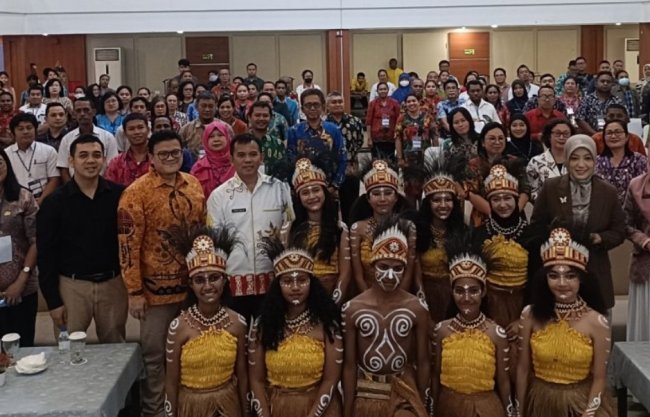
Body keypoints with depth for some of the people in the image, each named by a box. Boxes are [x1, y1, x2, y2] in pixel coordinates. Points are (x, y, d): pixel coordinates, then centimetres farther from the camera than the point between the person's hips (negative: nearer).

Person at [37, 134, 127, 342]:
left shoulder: (119, 195, -1)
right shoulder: (54, 202, -4)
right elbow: (46, 254, -2)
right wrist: (53, 300, -4)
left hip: (112, 283, 1)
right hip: (72, 286, -1)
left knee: (116, 349, 13)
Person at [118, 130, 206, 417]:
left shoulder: (193, 184, 5)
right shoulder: (137, 192, -12)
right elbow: (128, 243, -14)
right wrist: (134, 291, -15)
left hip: (193, 283, 5)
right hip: (156, 287, -5)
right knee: (155, 355, 7)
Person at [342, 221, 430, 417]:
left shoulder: (417, 308, -6)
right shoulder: (352, 309, -7)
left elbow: (423, 362, 1)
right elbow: (349, 364, -3)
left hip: (404, 391, 0)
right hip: (365, 394, 0)